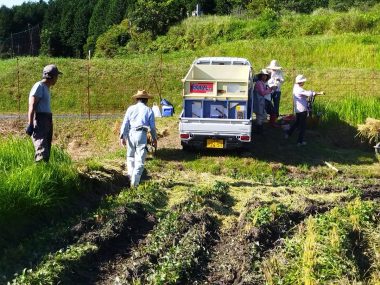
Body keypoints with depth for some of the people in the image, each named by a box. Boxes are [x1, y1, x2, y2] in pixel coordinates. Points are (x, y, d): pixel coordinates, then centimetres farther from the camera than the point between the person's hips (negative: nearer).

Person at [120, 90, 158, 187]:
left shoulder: (130, 109, 10)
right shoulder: (148, 110, 8)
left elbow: (125, 124, 0)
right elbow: (152, 127, 7)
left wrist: (122, 136, -3)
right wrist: (154, 139, 18)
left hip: (130, 134, 2)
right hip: (141, 135, -2)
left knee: (130, 156, 21)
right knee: (140, 160, 1)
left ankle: (131, 175, 11)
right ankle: (134, 183, -3)